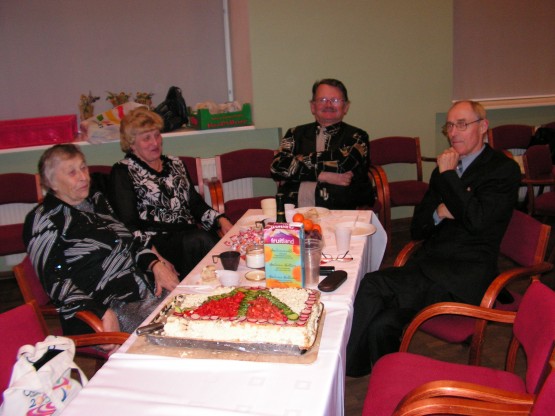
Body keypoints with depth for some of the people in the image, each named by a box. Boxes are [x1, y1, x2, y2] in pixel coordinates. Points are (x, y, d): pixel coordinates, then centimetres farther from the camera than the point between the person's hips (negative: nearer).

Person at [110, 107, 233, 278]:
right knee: (200, 240, -35)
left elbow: (196, 204, 23)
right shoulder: (123, 172, 5)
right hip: (157, 242, -5)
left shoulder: (175, 163, 22)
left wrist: (220, 220, 2)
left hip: (190, 236, 5)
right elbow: (129, 225, -5)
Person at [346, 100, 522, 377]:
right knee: (382, 323, -23)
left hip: (465, 275, -6)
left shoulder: (504, 169, 1)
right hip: (429, 264, 6)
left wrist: (448, 174, -8)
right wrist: (438, 213, -3)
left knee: (373, 285, -23)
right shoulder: (444, 169, 20)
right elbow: (417, 229, 19)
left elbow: (477, 220, -17)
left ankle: (353, 366, -4)